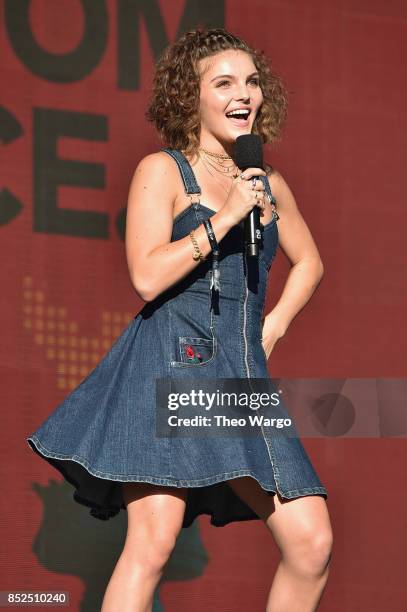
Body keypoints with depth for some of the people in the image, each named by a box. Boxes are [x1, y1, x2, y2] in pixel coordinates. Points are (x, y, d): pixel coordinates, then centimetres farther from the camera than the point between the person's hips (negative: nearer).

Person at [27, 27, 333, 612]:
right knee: (154, 538, -19)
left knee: (312, 544, -5)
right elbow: (148, 276, -12)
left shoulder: (269, 184, 16)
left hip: (243, 377, 6)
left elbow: (309, 261, 34)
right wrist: (225, 216, -12)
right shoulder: (161, 171, 1)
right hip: (169, 366, -5)